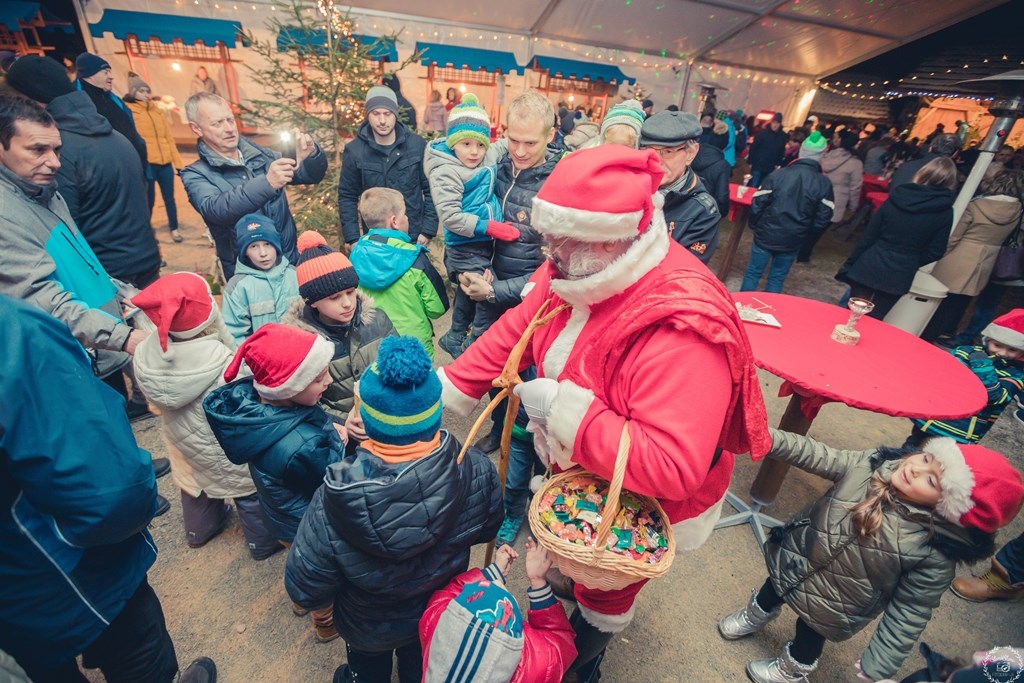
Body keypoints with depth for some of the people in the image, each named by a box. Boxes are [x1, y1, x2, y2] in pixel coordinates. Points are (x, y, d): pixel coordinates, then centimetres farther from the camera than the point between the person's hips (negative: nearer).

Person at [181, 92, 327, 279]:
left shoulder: (260, 155, 7)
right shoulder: (196, 174, -4)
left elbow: (312, 176, 6)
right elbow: (214, 209, -24)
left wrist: (312, 155, -17)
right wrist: (266, 183, -37)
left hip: (291, 261, 3)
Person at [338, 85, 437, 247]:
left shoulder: (418, 145, -4)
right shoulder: (354, 151, -4)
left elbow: (431, 190, -1)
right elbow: (347, 197, 1)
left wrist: (428, 230, -7)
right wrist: (353, 239, -5)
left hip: (414, 239, 0)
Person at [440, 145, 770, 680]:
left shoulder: (680, 329, -40)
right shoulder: (578, 268, -17)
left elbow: (672, 467, -41)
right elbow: (514, 332, -8)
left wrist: (563, 409, -38)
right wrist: (445, 389, -13)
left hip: (644, 501, -5)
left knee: (604, 593, 25)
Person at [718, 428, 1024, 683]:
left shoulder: (935, 556, -30)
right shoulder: (873, 464, -24)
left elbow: (908, 616, -21)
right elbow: (819, 457, -14)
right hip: (792, 561, 4)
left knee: (809, 633, 24)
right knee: (772, 591, 30)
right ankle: (756, 614, 64)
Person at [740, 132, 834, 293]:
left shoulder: (778, 174, -12)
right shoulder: (824, 184, -5)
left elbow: (758, 204, -10)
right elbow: (823, 219, -2)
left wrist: (755, 225, 7)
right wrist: (805, 231, 15)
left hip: (766, 235, -2)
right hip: (793, 241, 2)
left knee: (753, 273, 10)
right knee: (777, 279, 15)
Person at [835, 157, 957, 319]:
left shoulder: (897, 198, -3)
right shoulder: (945, 212, -4)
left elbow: (868, 236, -2)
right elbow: (934, 252, -1)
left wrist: (849, 263, 5)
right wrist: (910, 262, 17)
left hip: (868, 267, 0)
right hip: (899, 277, 0)